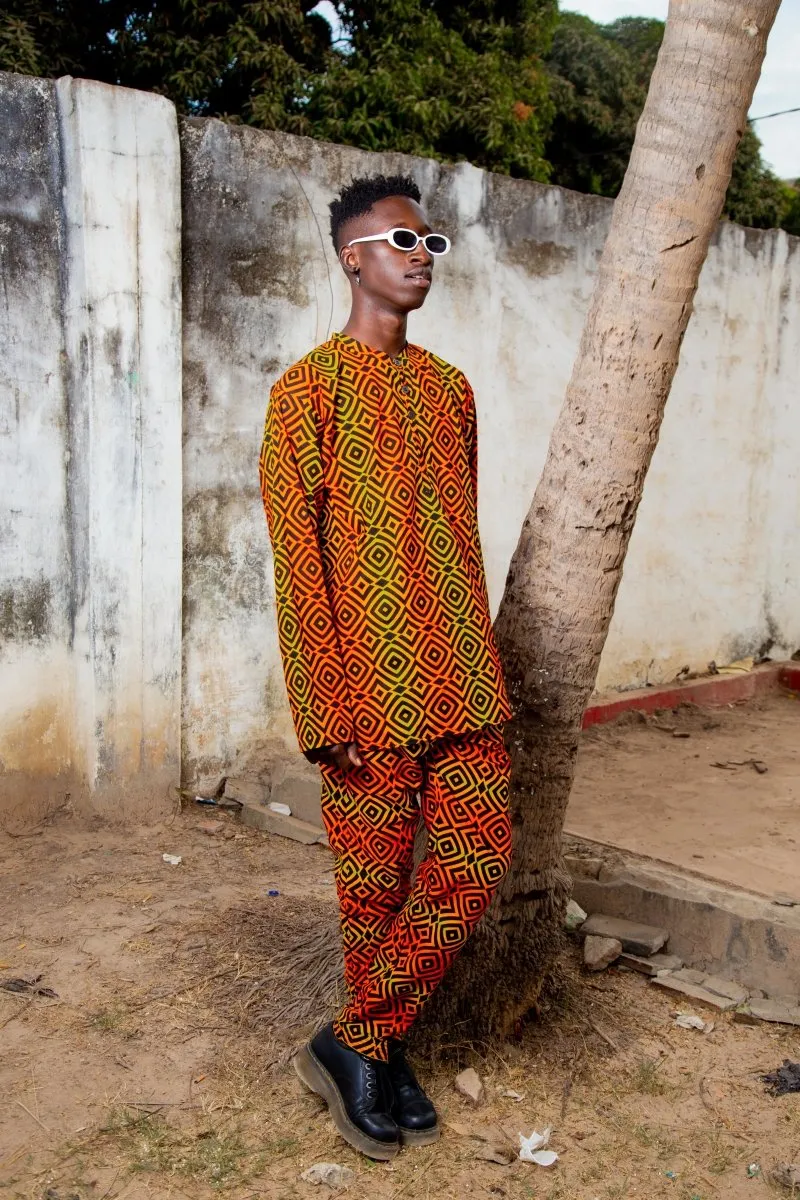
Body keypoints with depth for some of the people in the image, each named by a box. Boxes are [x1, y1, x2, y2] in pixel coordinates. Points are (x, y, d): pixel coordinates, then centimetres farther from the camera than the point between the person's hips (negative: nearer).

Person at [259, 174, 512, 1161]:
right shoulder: (311, 390, -5)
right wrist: (327, 711, -14)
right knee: (376, 885, 5)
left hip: (462, 684, 6)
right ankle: (373, 1055, 27)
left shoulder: (449, 388, 14)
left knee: (478, 862, 4)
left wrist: (483, 667, 16)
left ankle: (356, 1044, 19)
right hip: (371, 689, -6)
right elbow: (297, 562, -10)